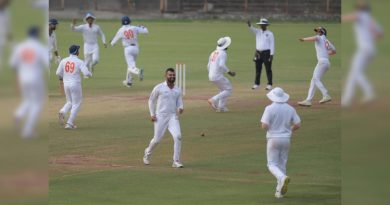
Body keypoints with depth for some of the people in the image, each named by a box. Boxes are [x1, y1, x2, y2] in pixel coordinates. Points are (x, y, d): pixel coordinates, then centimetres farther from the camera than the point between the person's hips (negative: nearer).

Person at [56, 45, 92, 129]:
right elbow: (86, 73, -18)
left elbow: (58, 73, 1)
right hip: (75, 84, -5)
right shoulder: (79, 62, -10)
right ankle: (69, 123, 1)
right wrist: (90, 74, 6)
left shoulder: (63, 61, 1)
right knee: (76, 104, 7)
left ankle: (62, 112, -8)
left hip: (66, 84, 5)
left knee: (70, 102, 22)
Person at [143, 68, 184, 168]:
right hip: (160, 117, -2)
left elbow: (179, 104, 13)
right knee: (157, 139, 1)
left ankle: (176, 161, -12)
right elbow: (151, 100, 6)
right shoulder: (159, 88, -1)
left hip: (173, 117, 2)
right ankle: (148, 152, 35)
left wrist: (180, 109, -11)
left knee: (177, 136, -17)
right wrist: (152, 114, -3)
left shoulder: (177, 90, 10)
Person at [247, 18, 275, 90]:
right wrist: (249, 25, -32)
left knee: (268, 69, -2)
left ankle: (270, 84, 0)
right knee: (258, 69, 8)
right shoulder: (258, 32, 10)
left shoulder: (270, 33, -2)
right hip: (258, 53, 5)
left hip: (266, 53, -5)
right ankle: (257, 84, 14)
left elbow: (272, 44, -5)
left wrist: (271, 55, -12)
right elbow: (252, 29, -8)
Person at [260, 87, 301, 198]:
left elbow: (264, 126, -17)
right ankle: (279, 191, 12)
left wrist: (264, 126, 7)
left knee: (272, 164, 2)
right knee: (282, 164, 13)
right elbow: (298, 125, 1)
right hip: (286, 139, 4)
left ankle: (282, 177, -30)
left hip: (273, 139, -4)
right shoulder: (290, 109, 1)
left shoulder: (270, 108, -11)